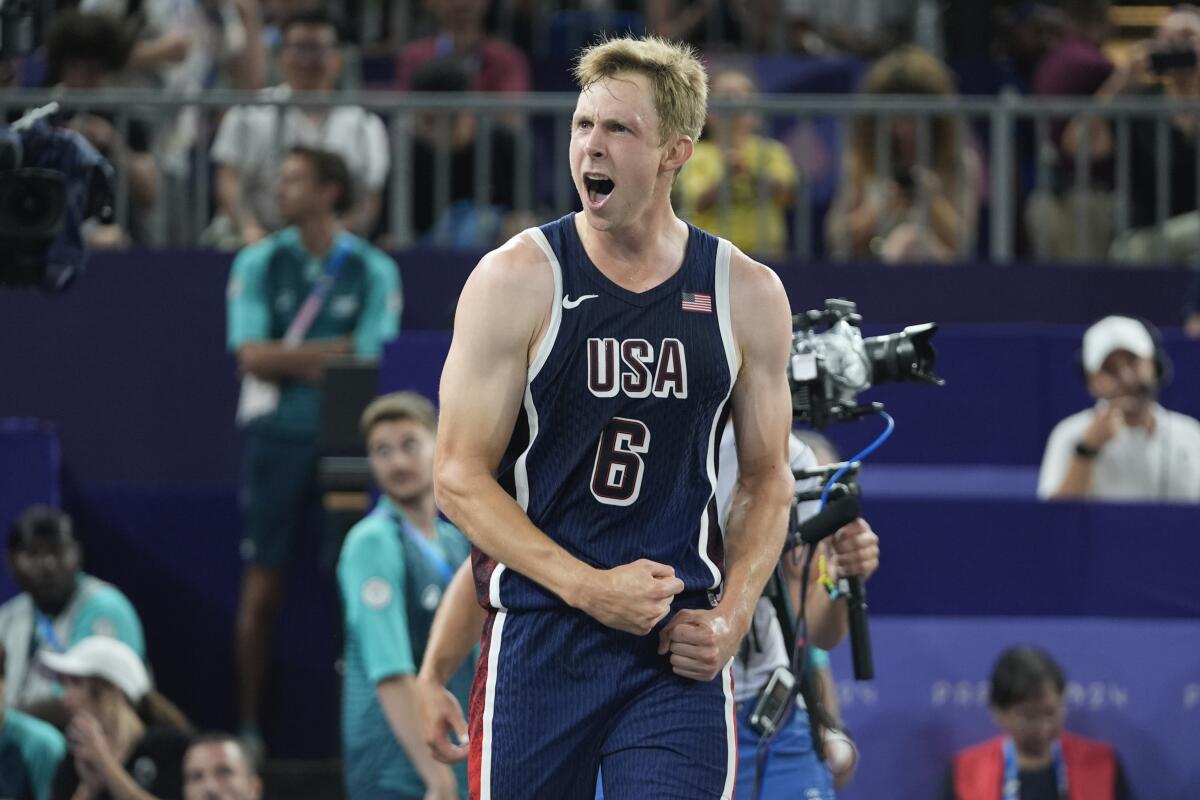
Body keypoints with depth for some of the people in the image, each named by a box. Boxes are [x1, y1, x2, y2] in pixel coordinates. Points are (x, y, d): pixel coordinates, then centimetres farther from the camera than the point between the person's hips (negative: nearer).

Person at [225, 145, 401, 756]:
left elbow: (367, 367, -4)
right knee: (262, 587, -1)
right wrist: (331, 351, -6)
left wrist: (290, 361, -8)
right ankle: (250, 723, 5)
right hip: (276, 436, 1)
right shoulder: (259, 263, 6)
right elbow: (252, 356, -3)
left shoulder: (373, 271, 3)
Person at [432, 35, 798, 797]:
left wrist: (731, 617, -2)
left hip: (677, 648, 1)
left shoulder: (747, 296, 4)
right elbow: (461, 478, -5)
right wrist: (589, 588, -15)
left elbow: (768, 480, 14)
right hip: (539, 637, -1)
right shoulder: (517, 279, -4)